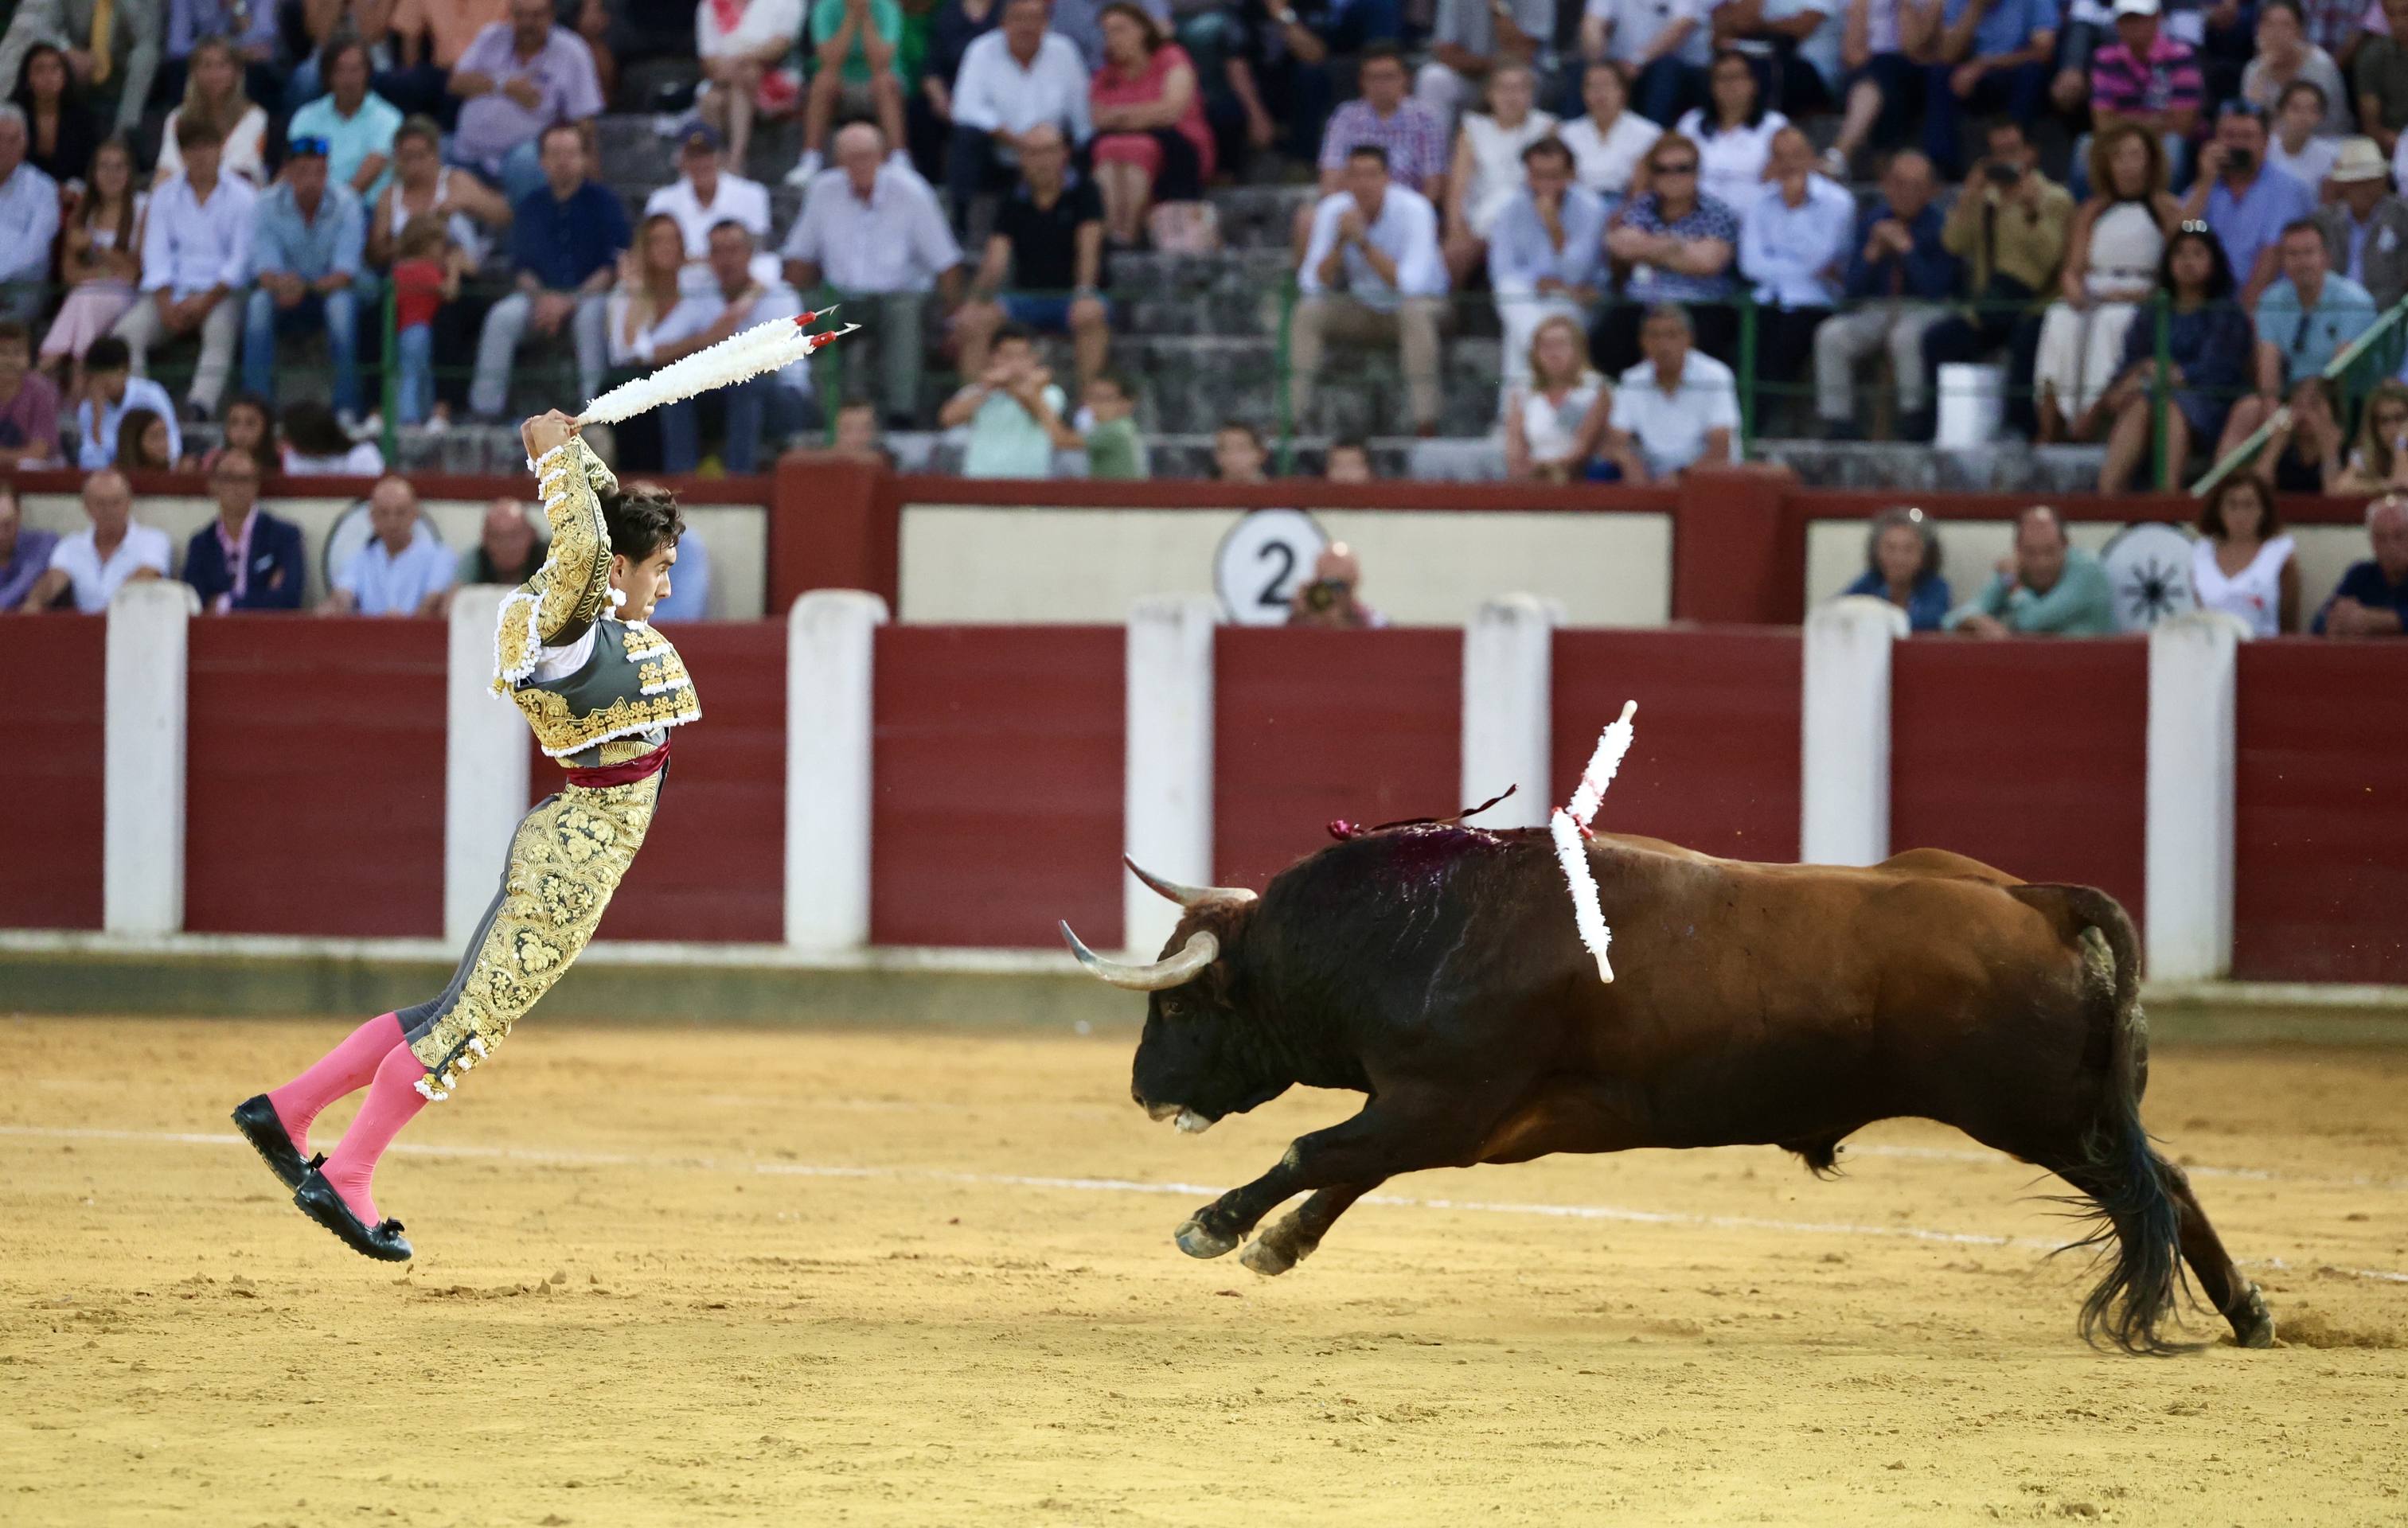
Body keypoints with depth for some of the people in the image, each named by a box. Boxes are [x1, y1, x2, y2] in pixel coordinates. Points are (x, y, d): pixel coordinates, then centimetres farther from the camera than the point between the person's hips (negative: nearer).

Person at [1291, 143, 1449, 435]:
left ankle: (1426, 426, -40)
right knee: (1308, 311, -21)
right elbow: (1313, 285, -16)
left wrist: (1364, 244, -36)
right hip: (1364, 310, 4)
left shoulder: (1413, 209, -23)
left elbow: (1412, 284, -33)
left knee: (1415, 311, -38)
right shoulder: (1333, 210, -12)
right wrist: (1340, 242, -31)